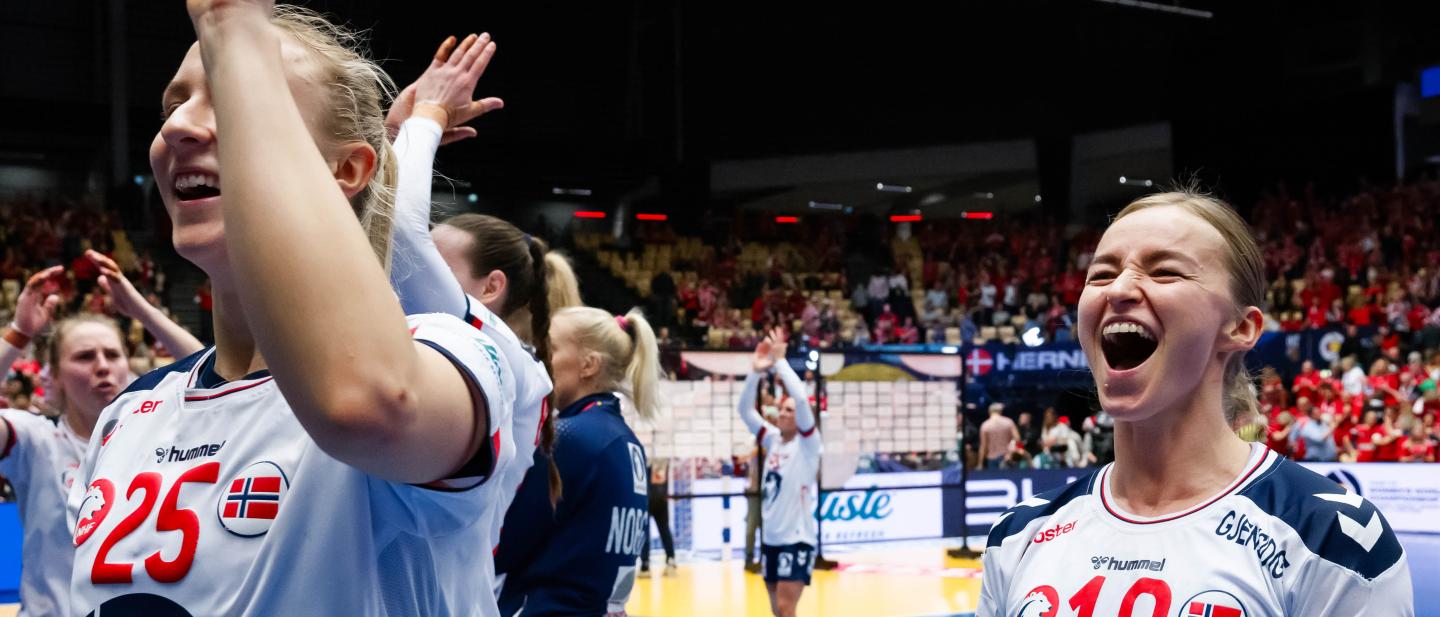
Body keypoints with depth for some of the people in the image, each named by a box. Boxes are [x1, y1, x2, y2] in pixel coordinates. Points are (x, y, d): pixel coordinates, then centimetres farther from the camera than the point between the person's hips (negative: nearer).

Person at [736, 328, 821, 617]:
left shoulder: (807, 443, -7)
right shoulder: (773, 439, 10)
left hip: (797, 538, -7)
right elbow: (745, 410, 5)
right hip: (770, 537, 7)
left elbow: (802, 399, -22)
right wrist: (756, 371, -7)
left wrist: (780, 361, -17)